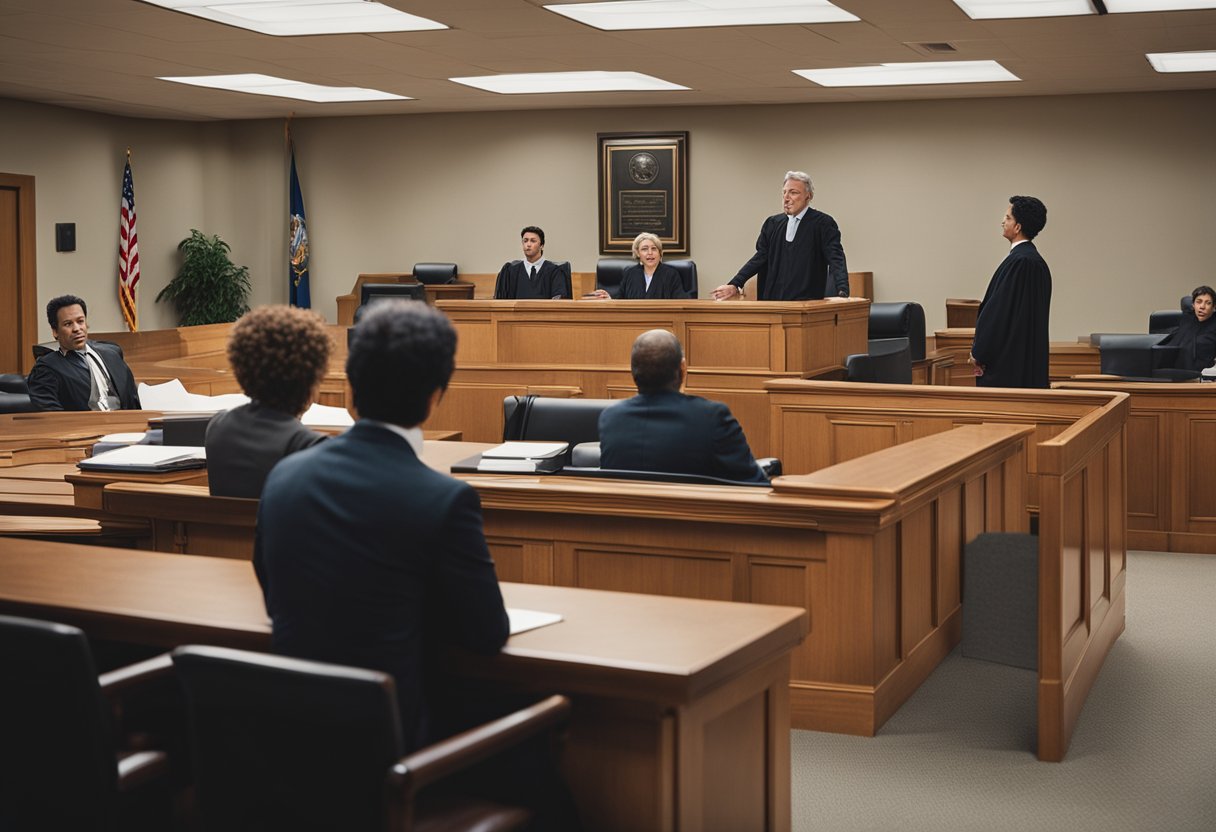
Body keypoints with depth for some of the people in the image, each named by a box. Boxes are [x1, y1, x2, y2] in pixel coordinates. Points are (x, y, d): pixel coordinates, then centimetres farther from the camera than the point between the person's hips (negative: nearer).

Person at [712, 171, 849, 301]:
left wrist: (842, 293, -24)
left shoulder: (823, 223, -1)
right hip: (773, 301, 4)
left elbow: (836, 259, -9)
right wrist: (734, 285, 6)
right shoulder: (772, 223, 14)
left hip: (807, 304, -4)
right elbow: (760, 257, 15)